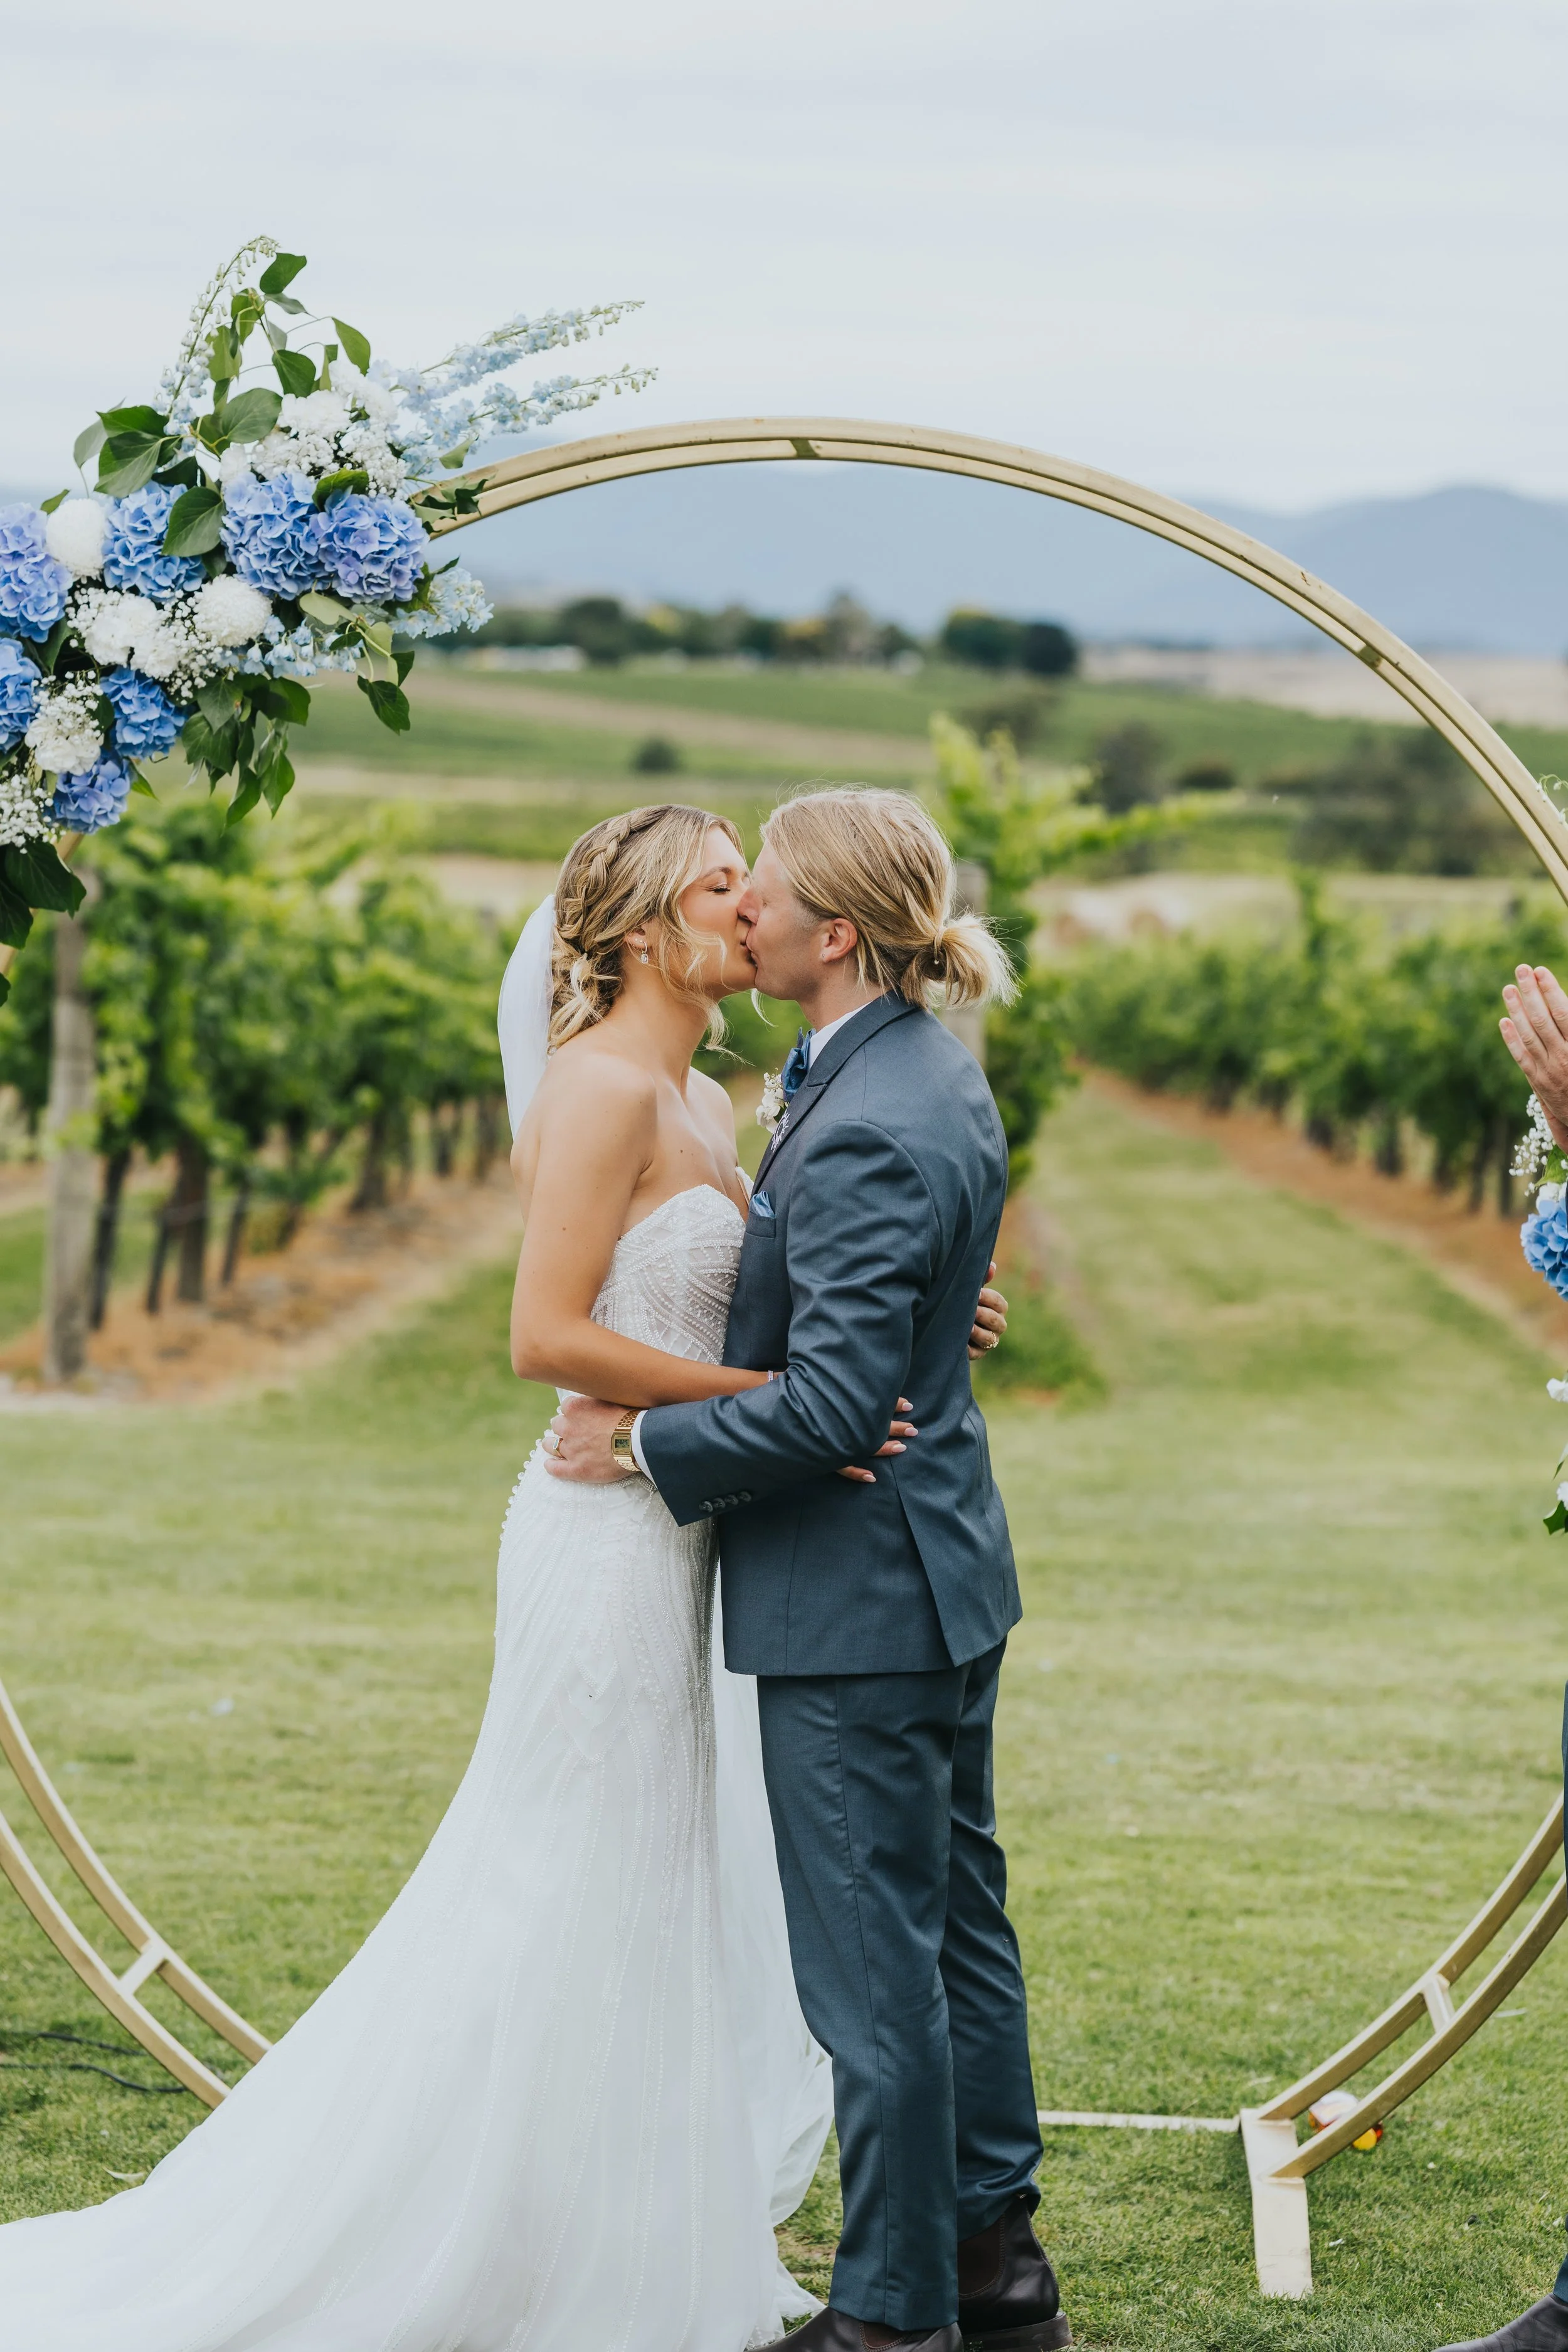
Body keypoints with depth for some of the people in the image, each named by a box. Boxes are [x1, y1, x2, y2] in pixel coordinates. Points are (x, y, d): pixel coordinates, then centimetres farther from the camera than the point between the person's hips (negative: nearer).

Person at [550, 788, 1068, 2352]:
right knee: (960, 1922, 18)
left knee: (874, 1970, 0)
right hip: (947, 1572, 10)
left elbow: (835, 1400, -26)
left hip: (856, 1601, -10)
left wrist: (650, 1445, -14)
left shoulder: (863, 1137, -24)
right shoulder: (936, 1070, 7)